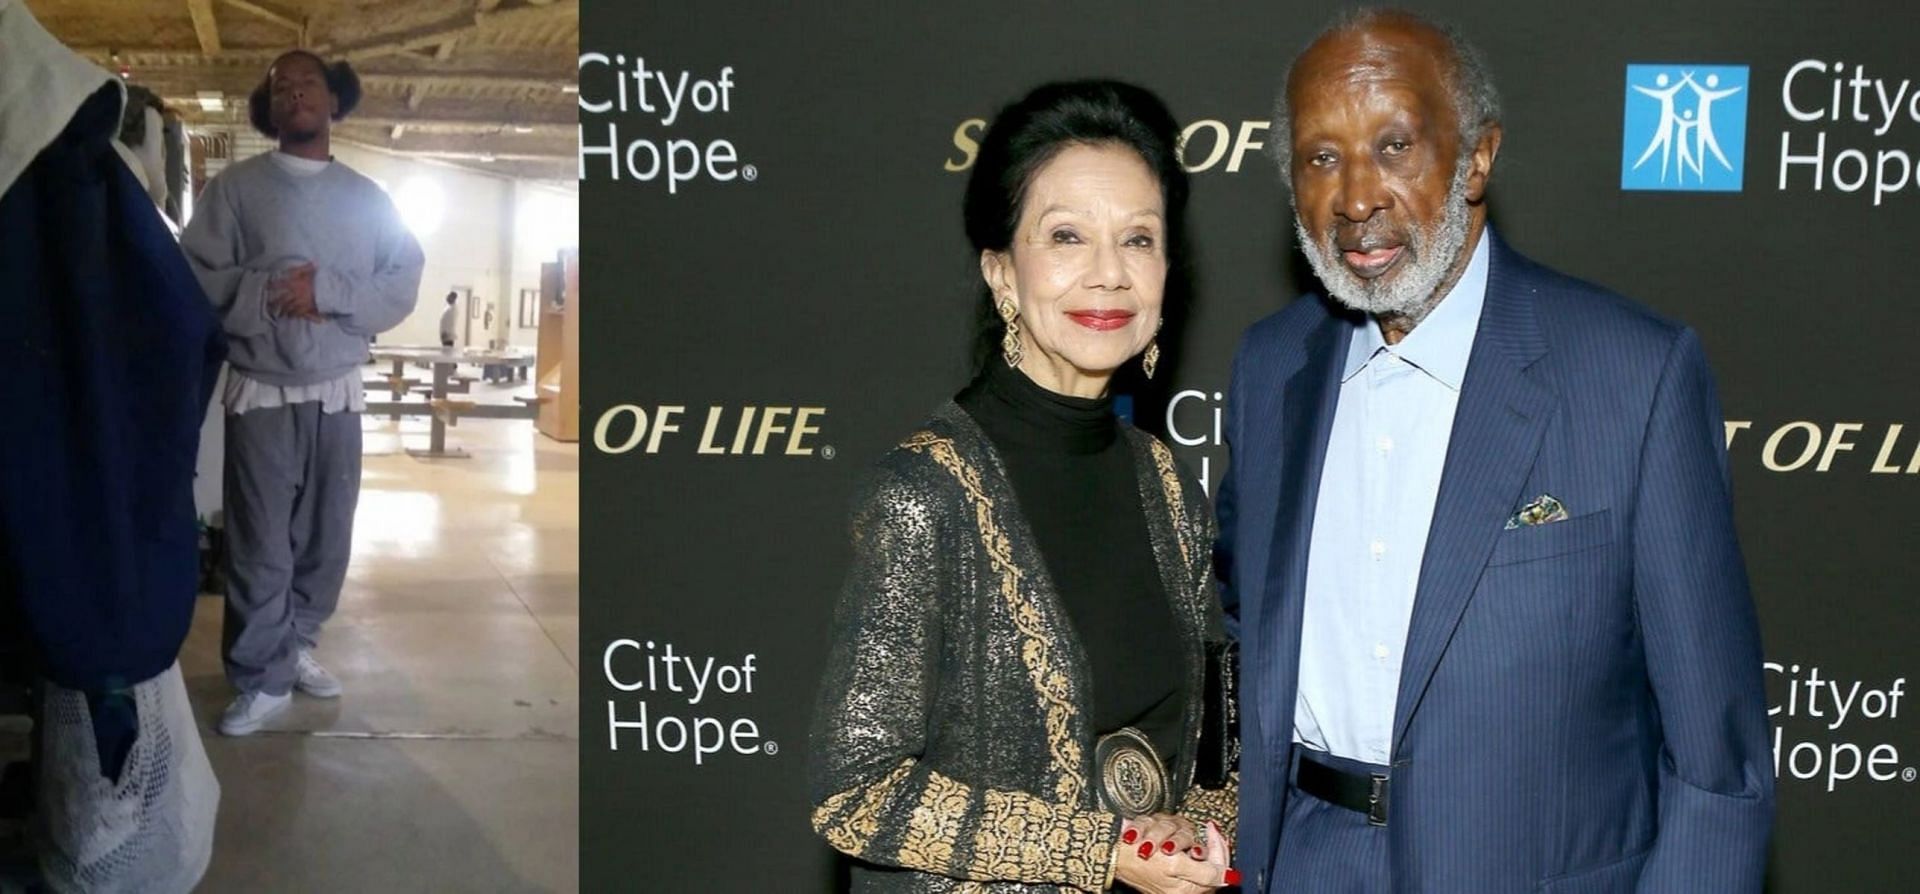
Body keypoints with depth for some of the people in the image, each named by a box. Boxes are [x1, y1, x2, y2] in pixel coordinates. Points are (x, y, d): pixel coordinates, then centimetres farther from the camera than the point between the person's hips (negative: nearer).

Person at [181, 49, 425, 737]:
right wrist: (273, 295, -20)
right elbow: (198, 281, -8)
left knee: (326, 537, 9)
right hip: (261, 394, -3)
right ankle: (263, 679, 5)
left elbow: (402, 288, -1)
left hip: (337, 394, 3)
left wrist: (327, 291, -16)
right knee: (260, 545, -3)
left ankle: (295, 647, 27)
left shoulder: (369, 199, 9)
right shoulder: (235, 188, 1)